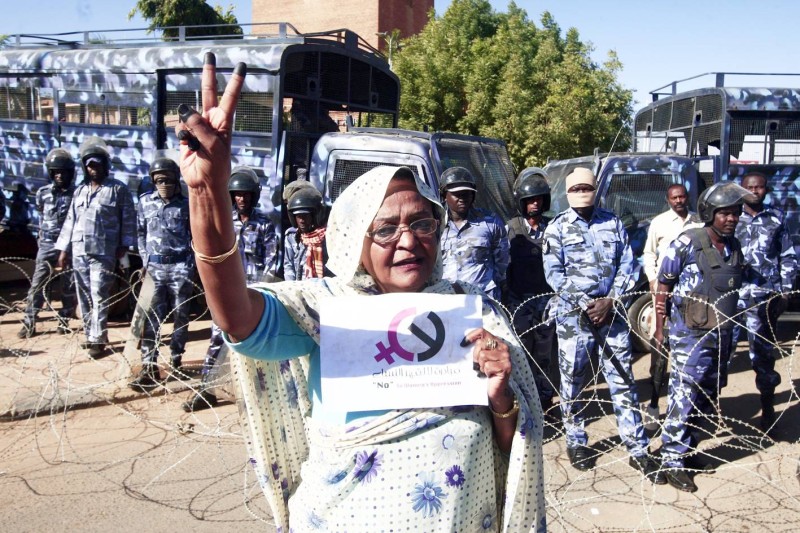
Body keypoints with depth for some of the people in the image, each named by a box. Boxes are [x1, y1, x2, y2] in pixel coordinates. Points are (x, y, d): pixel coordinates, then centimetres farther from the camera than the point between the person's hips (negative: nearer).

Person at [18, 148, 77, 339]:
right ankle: (29, 323, 3)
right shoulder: (43, 193, 4)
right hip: (47, 244, 1)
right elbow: (42, 217, 18)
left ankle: (64, 320, 16)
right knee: (38, 283, -1)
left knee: (69, 286, 4)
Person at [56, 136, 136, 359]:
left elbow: (128, 218, -1)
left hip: (104, 252, -6)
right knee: (84, 296, 11)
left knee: (99, 296, -8)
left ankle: (98, 339, -4)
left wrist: (124, 244, -7)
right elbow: (70, 220, 16)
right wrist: (64, 249, 12)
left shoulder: (118, 189, 0)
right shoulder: (80, 191, 16)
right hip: (79, 251, 6)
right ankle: (89, 334, 21)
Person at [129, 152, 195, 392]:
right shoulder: (145, 202, 8)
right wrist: (145, 261, 4)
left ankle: (176, 361, 19)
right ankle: (149, 368, -4)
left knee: (180, 316, 5)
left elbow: (195, 236, 3)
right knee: (151, 318, -4)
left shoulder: (186, 204, 1)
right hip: (154, 266, 1)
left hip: (180, 266, -1)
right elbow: (141, 233, 11)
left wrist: (190, 264, -5)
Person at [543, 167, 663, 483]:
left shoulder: (613, 223, 10)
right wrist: (585, 304, -12)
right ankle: (576, 442, 23)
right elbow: (554, 273, -5)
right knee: (572, 381, 7)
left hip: (611, 312, 2)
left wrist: (610, 301, -8)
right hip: (573, 315, -2)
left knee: (623, 380, 4)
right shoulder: (557, 228, 2)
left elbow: (627, 266, 6)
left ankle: (638, 450, 11)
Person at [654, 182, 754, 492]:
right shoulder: (687, 243, -12)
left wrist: (729, 330, 17)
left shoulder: (734, 248, 8)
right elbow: (663, 285, -7)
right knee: (684, 396, -6)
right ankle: (673, 460, 4)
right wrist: (659, 326, -7)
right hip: (690, 335, -7)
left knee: (708, 395, 14)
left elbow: (735, 290, 17)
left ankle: (687, 446, 30)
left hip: (721, 335, 7)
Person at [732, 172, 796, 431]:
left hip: (764, 296, 0)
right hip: (730, 294, 0)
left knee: (763, 353, 4)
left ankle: (768, 408, 17)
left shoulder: (776, 218, 10)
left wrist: (784, 291, 4)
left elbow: (788, 257, 12)